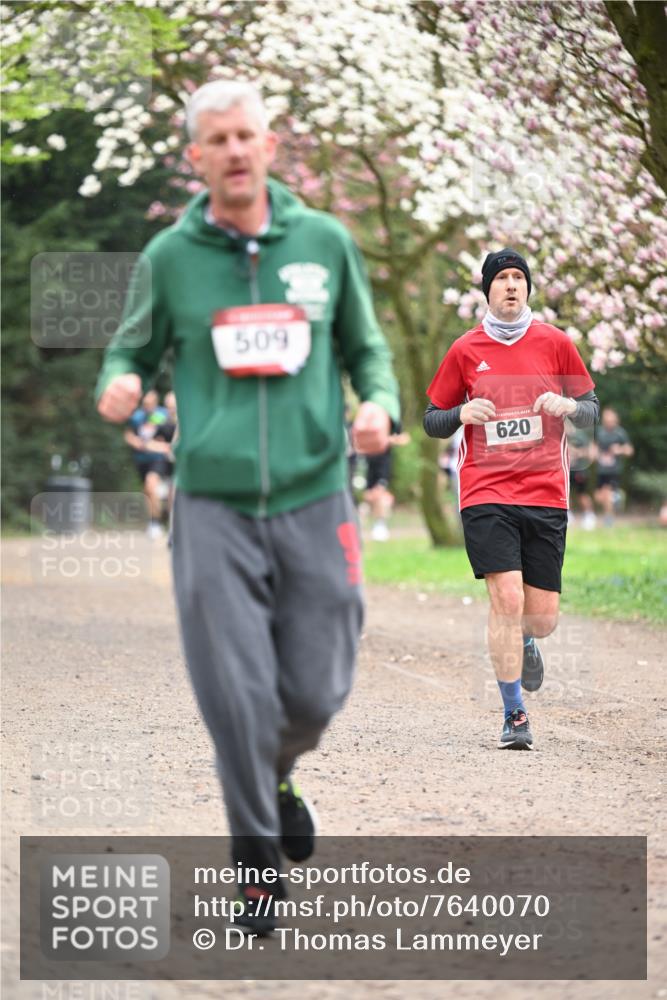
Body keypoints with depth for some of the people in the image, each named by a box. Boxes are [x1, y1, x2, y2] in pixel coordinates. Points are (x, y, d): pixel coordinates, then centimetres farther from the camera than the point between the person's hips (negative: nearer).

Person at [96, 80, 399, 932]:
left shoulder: (325, 242, 5)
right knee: (236, 695, -7)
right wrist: (117, 386, -11)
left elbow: (366, 349, 16)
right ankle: (257, 862, 11)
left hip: (313, 502, 1)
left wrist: (380, 404, -6)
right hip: (213, 505, -1)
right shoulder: (171, 256, 2)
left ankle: (276, 776, 39)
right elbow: (132, 352, 13)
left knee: (315, 692, 4)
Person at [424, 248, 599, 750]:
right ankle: (514, 714, -4)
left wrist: (567, 406, -11)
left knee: (542, 617, 2)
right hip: (486, 493, -1)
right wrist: (462, 413, -10)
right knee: (507, 600, -16)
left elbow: (592, 408, 12)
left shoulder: (556, 343, 7)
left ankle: (526, 643, 41)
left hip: (546, 495, 1)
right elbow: (433, 420, 12)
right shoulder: (465, 350, 6)